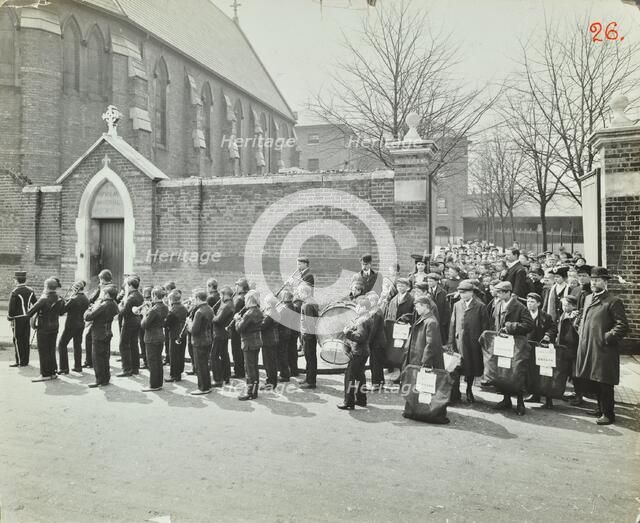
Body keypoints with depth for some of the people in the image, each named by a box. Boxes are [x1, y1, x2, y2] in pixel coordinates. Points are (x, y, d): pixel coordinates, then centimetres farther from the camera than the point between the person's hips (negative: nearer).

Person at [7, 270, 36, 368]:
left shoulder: (15, 292, -14)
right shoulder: (30, 291, 3)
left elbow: (11, 307, -12)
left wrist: (9, 318, 1)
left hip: (18, 319, -6)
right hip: (28, 317, 6)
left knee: (18, 340, 2)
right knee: (26, 340, 11)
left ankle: (20, 361, 5)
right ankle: (25, 361, 18)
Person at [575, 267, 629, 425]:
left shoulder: (613, 302, -10)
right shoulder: (588, 298, 14)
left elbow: (622, 325, -15)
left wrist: (607, 338, -17)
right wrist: (581, 332, 13)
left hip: (604, 350, -7)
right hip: (587, 348, 8)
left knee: (604, 384, 0)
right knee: (594, 382, 17)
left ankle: (608, 414, 12)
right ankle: (601, 408, 33)